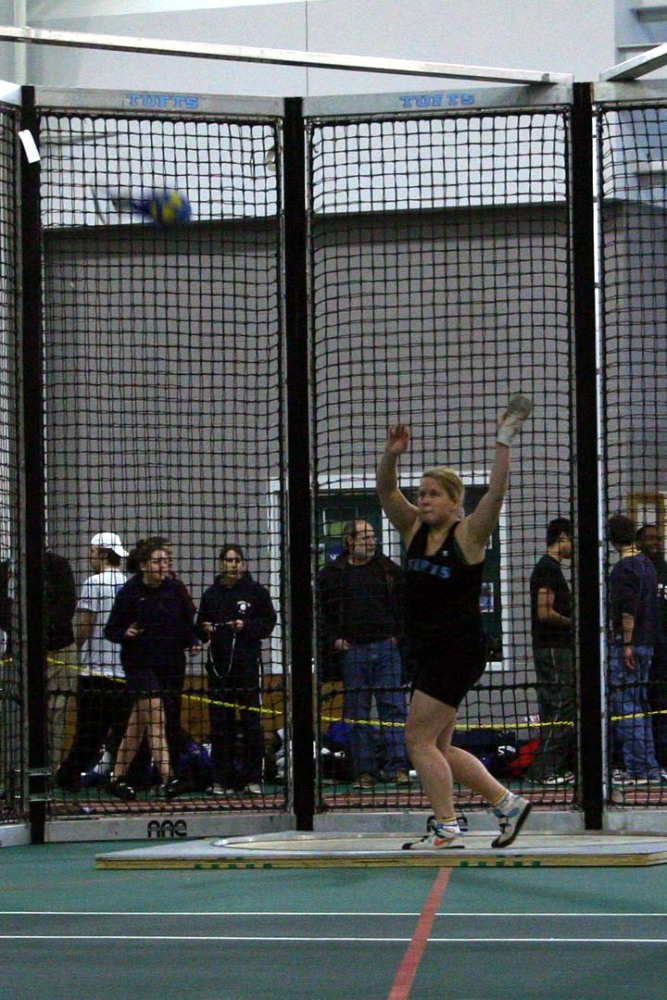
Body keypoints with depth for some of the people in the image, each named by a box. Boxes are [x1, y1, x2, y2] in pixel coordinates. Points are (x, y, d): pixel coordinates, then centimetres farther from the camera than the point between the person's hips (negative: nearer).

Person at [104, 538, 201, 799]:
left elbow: (188, 621, 18)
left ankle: (118, 777, 18)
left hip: (170, 663, 5)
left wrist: (193, 642, 1)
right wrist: (126, 633, -23)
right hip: (140, 662, -5)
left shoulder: (175, 589, 6)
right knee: (155, 715, -17)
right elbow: (111, 629, -3)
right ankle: (167, 776, -25)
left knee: (139, 721, 10)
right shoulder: (130, 593, -6)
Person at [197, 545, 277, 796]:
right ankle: (222, 779, 6)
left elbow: (269, 622, 2)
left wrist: (246, 626, -12)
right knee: (220, 721, 2)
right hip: (219, 662, 3)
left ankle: (253, 778, 0)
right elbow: (200, 627, 18)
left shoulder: (255, 591, 4)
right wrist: (205, 630, -4)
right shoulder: (212, 594, 13)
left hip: (247, 662, -3)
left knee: (251, 719, -4)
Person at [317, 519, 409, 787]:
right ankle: (364, 771, 6)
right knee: (357, 714, 2)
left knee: (393, 708, -6)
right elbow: (319, 610, 8)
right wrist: (332, 640, -1)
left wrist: (399, 634, 3)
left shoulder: (389, 570, 8)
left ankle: (398, 767, -6)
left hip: (386, 648, 0)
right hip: (352, 651, 0)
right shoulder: (331, 574, 5)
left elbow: (406, 603, 12)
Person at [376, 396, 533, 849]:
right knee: (437, 746, 10)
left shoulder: (469, 534, -7)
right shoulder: (414, 528, 10)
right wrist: (392, 455, -15)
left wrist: (505, 443, -28)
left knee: (419, 738, -12)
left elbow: (497, 492, -19)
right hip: (428, 653, 8)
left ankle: (447, 829, -8)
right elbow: (386, 491, 2)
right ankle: (507, 802, 21)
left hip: (460, 650, -8)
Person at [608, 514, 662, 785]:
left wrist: (626, 644, -18)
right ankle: (650, 768, 14)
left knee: (625, 707, -6)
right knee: (640, 705, 13)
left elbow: (628, 610, -19)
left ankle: (637, 769, -8)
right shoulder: (647, 564, 14)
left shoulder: (624, 567, -14)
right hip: (646, 642, 9)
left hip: (626, 643, -9)